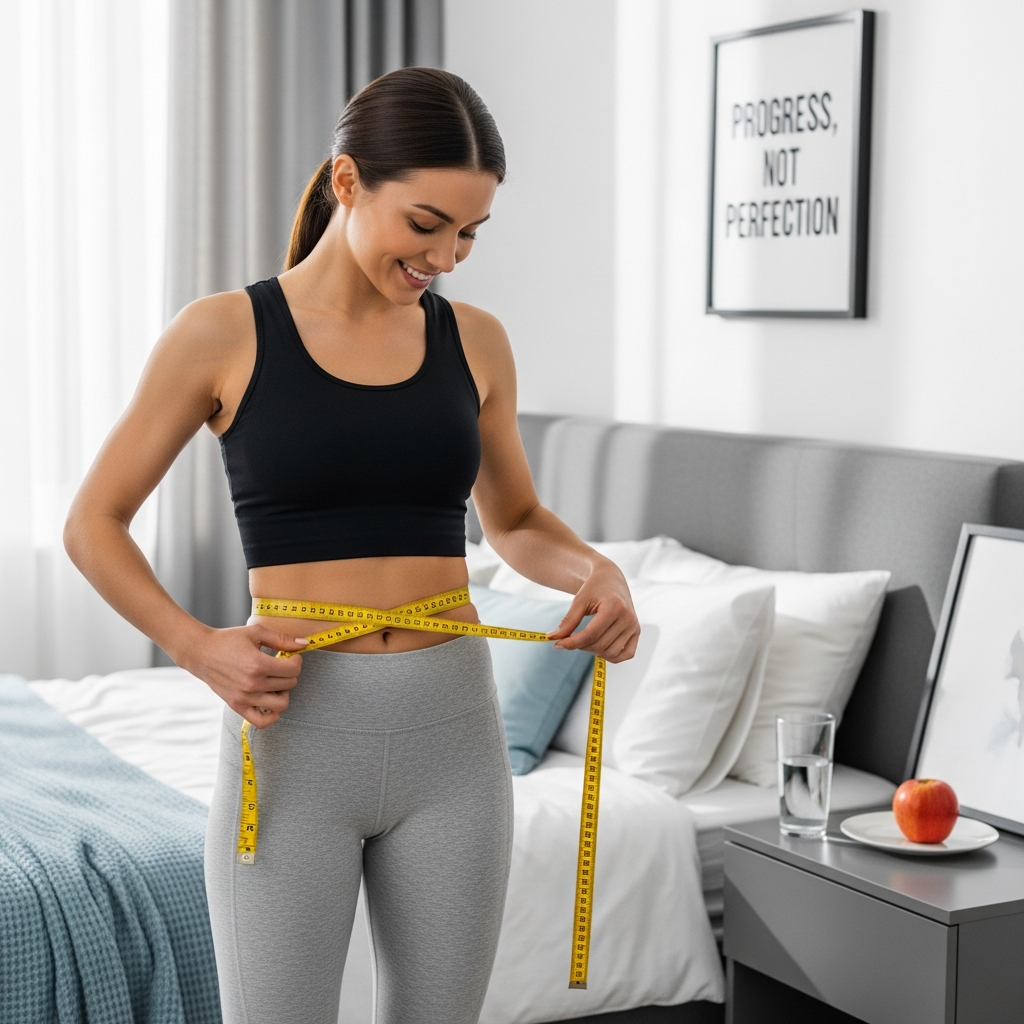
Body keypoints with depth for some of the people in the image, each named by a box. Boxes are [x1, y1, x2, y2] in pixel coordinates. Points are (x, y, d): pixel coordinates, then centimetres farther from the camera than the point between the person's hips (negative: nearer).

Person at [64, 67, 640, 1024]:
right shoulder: (223, 333, -4)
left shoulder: (473, 341, 5)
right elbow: (93, 524, 2)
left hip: (453, 735, 4)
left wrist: (597, 569, -3)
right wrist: (197, 648, -14)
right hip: (294, 736, -3)